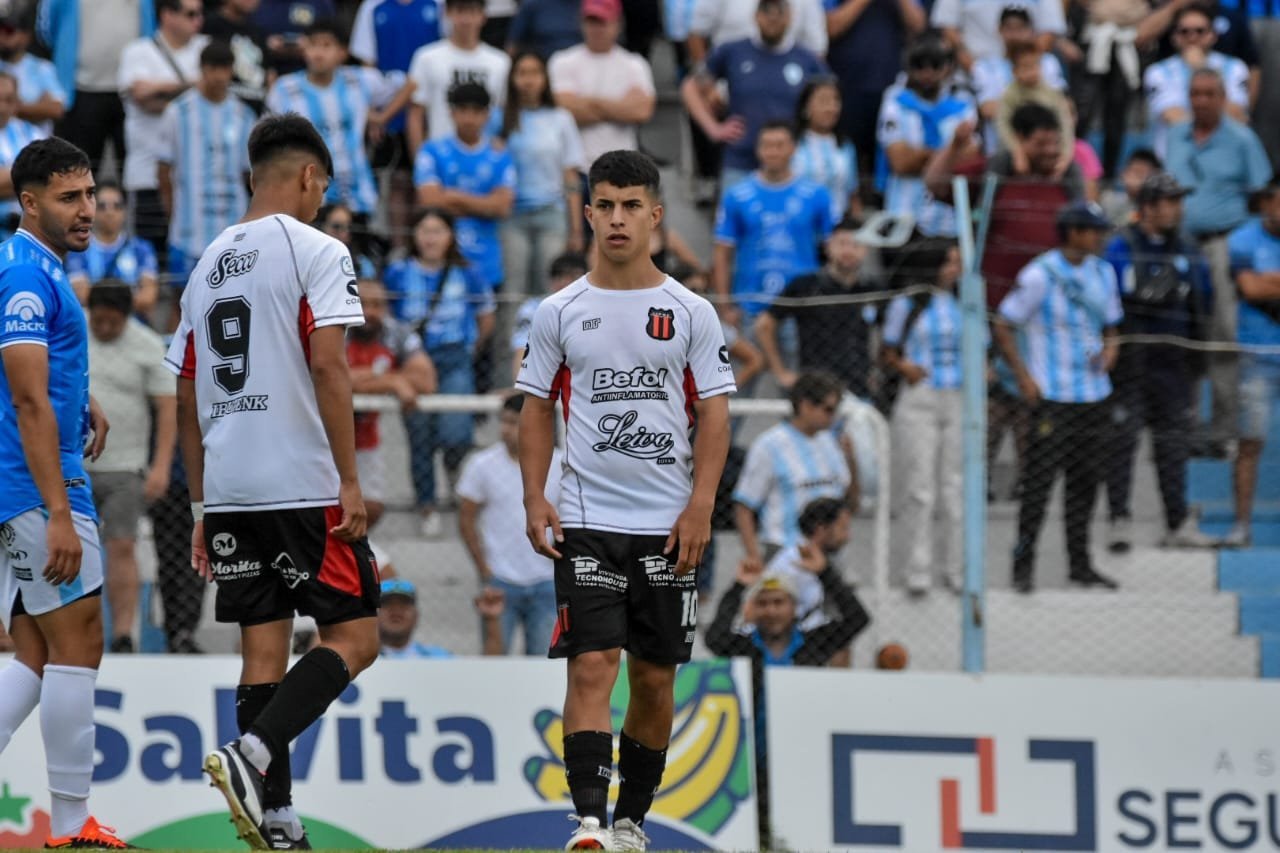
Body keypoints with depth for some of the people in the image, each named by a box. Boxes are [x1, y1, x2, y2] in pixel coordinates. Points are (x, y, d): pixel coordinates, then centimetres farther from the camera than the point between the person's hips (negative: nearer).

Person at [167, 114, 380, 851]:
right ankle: (252, 755, -20)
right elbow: (327, 364, -15)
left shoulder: (210, 264, 16)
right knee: (354, 638, -1)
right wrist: (351, 480, -14)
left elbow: (187, 397, 17)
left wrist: (202, 508, 21)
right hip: (304, 482, -7)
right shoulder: (315, 250, -5)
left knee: (265, 647, 8)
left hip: (229, 488, 7)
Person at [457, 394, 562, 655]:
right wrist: (486, 573, -2)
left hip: (547, 583, 1)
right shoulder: (482, 465, -3)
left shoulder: (560, 465, -1)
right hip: (500, 582, -1)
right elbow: (467, 521, 2)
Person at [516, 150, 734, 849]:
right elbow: (537, 410, 8)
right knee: (592, 664, -13)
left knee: (655, 676, 7)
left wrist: (700, 506, -8)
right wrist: (534, 499, -4)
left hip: (669, 527, 1)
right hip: (586, 522, -1)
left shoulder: (691, 314, 4)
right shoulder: (560, 312, 5)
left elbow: (714, 416, 3)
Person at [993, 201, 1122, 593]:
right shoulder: (1039, 276, -10)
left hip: (1093, 395, 6)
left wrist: (1109, 351, 0)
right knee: (1038, 480, -6)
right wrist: (1024, 379, -11)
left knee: (1085, 480, 10)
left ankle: (1080, 564, 18)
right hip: (1052, 396, -6)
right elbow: (1002, 327, -7)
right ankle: (1023, 565, -1)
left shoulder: (1103, 273, 9)